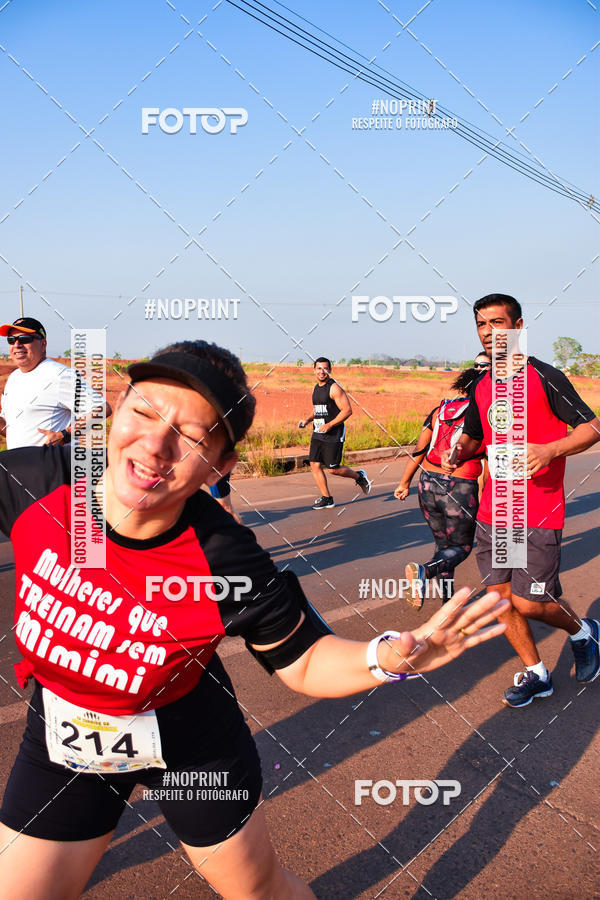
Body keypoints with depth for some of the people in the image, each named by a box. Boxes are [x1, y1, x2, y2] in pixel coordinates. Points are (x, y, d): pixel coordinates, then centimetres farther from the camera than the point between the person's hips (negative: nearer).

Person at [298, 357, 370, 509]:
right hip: (317, 434, 8)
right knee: (315, 465, 1)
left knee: (332, 469, -4)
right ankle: (326, 499, 11)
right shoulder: (316, 388, 13)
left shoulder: (334, 388, -13)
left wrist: (329, 425, -22)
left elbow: (347, 410, -17)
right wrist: (308, 420, 9)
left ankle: (359, 476, 23)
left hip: (333, 434, -8)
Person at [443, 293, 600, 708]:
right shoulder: (482, 387, 10)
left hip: (538, 516, -6)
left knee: (528, 604, -5)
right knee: (501, 597, 8)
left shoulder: (544, 377, -9)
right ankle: (536, 674, 28)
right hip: (492, 513, 6)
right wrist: (458, 454, -1)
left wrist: (548, 450, -24)